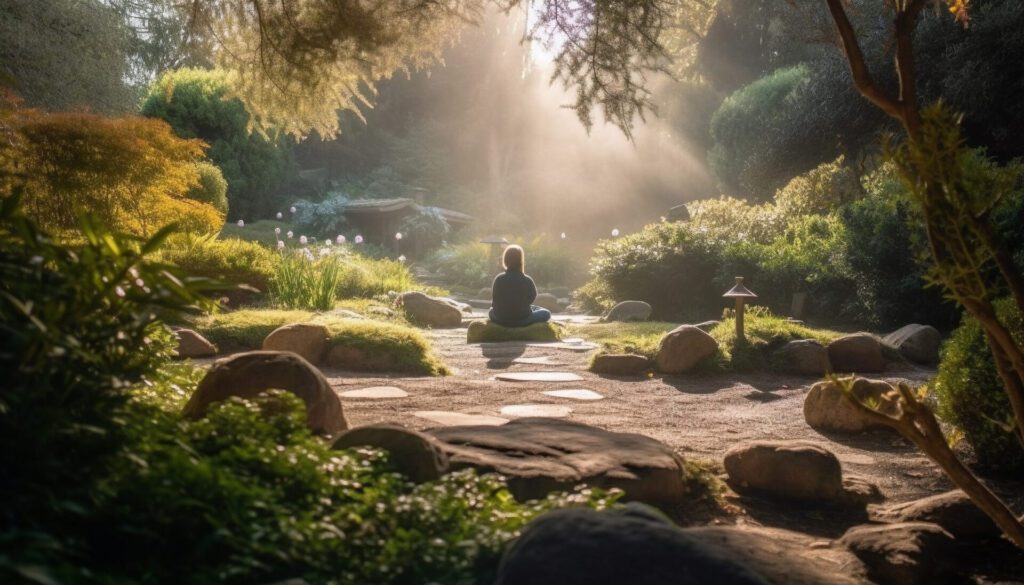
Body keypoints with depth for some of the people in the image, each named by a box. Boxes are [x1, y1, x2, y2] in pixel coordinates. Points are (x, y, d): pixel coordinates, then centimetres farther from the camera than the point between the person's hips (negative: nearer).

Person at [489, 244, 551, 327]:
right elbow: (532, 298, 2)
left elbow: (494, 302, -1)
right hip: (522, 321, -3)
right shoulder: (527, 280, -16)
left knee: (491, 311, 36)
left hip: (500, 320, 3)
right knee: (546, 313, 18)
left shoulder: (498, 279, -10)